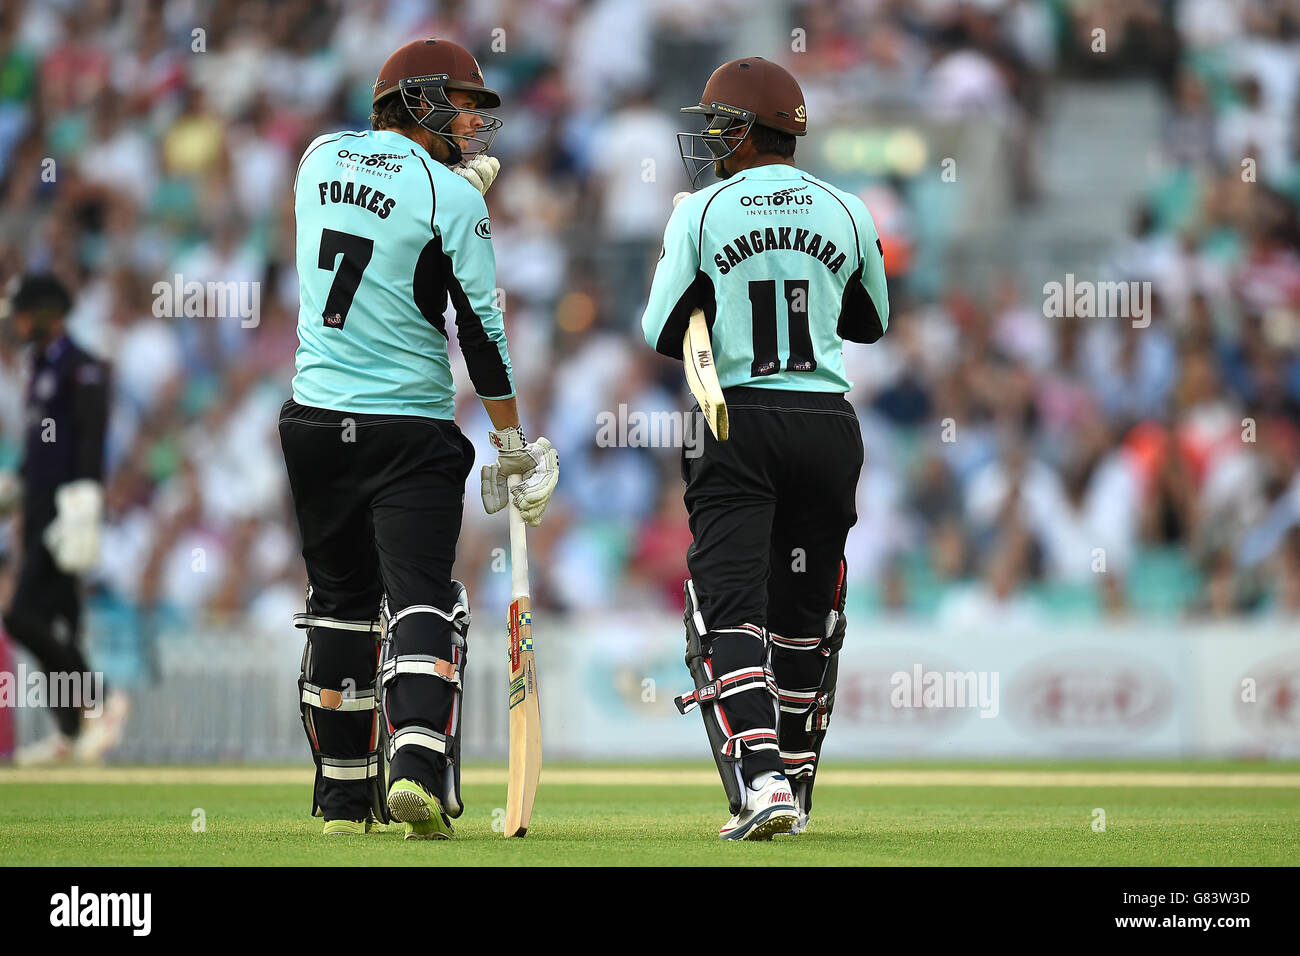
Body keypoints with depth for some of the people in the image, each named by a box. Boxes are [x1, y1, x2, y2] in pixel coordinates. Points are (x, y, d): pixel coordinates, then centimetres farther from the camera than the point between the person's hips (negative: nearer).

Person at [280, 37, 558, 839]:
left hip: (316, 421, 5)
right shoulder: (453, 197, -9)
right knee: (422, 598, -7)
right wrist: (513, 441, -4)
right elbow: (479, 326, -10)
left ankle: (344, 797, 17)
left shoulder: (320, 160, 7)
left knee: (341, 605, 14)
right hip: (411, 428, -5)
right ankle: (417, 766, -29)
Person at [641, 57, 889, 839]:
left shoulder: (703, 214, -5)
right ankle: (793, 788, 21)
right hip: (827, 425, 3)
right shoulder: (848, 213, 4)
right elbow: (871, 324, 17)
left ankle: (759, 777, -23)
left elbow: (665, 336, -2)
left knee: (728, 610, -5)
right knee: (805, 614, 15)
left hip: (738, 428, -3)